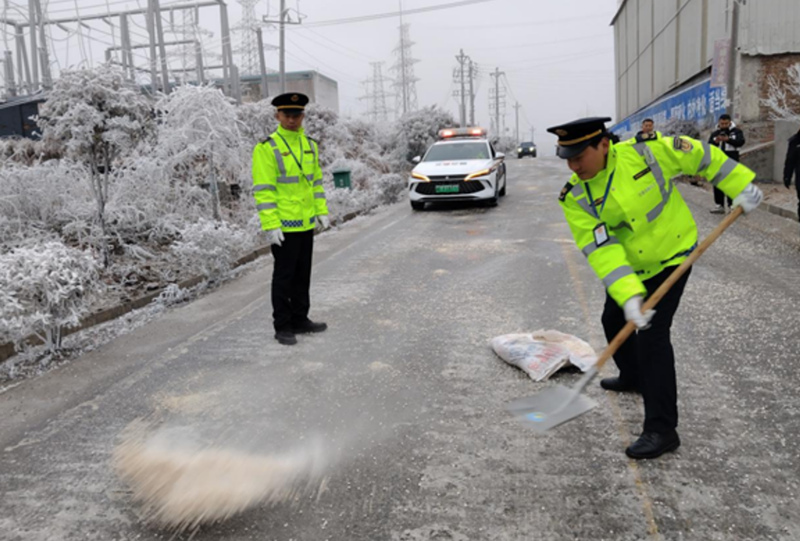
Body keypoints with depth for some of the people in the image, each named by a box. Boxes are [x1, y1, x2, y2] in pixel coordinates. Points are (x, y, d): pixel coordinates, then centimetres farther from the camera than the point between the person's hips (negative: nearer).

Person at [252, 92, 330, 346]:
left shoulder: (310, 145, 9)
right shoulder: (266, 148, -12)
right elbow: (263, 190, -15)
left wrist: (322, 211, 9)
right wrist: (270, 226, -20)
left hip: (306, 223, 7)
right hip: (283, 226, -7)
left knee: (302, 275, 14)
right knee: (284, 276, 2)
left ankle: (300, 320, 27)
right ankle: (282, 327, 13)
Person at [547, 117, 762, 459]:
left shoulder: (645, 151, -23)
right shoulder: (575, 198, -18)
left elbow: (699, 156, -7)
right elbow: (601, 249, -24)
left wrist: (740, 186, -3)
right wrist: (628, 294, -34)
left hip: (672, 257, -5)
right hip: (630, 267, 5)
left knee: (652, 335, -14)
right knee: (615, 321, 19)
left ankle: (662, 430, -7)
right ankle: (633, 377, 50)